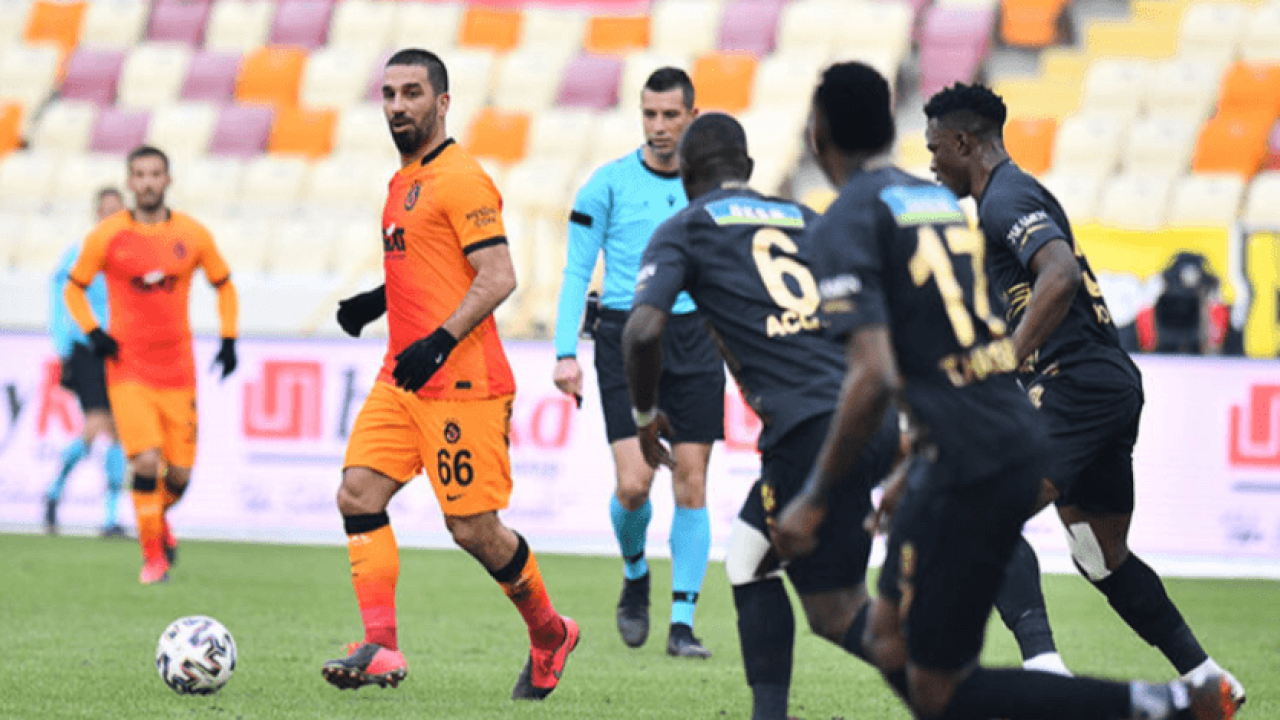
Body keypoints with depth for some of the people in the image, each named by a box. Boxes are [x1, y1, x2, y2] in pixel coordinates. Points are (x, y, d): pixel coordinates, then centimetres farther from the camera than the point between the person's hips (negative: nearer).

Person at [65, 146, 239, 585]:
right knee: (146, 461, -18)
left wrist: (228, 339, 7)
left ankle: (160, 519, 37)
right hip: (128, 369, -2)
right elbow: (73, 287, 9)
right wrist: (92, 331, -6)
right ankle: (153, 557, -4)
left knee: (179, 474, 2)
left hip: (178, 371, 2)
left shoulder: (193, 235, 1)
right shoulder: (107, 236, -3)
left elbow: (224, 284, 16)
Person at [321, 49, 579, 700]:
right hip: (402, 379, 9)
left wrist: (440, 340, -26)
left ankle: (549, 634, 19)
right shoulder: (405, 181, 17)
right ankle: (380, 647, -11)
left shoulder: (460, 178, -11)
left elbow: (497, 277, -18)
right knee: (357, 493, -8)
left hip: (462, 381, -9)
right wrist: (377, 301, 17)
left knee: (473, 529, -4)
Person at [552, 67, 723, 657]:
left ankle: (683, 623, 5)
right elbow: (576, 272, 2)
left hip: (694, 339, 2)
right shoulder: (609, 183, 0)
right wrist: (566, 353, -6)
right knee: (633, 482, -12)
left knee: (691, 484, -2)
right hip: (625, 337, -2)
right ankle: (634, 576, 19)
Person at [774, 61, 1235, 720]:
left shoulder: (843, 227, -8)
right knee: (890, 642, 19)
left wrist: (814, 501, -11)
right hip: (1020, 439, 9)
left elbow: (873, 377, -19)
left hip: (966, 464, -9)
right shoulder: (943, 201, 18)